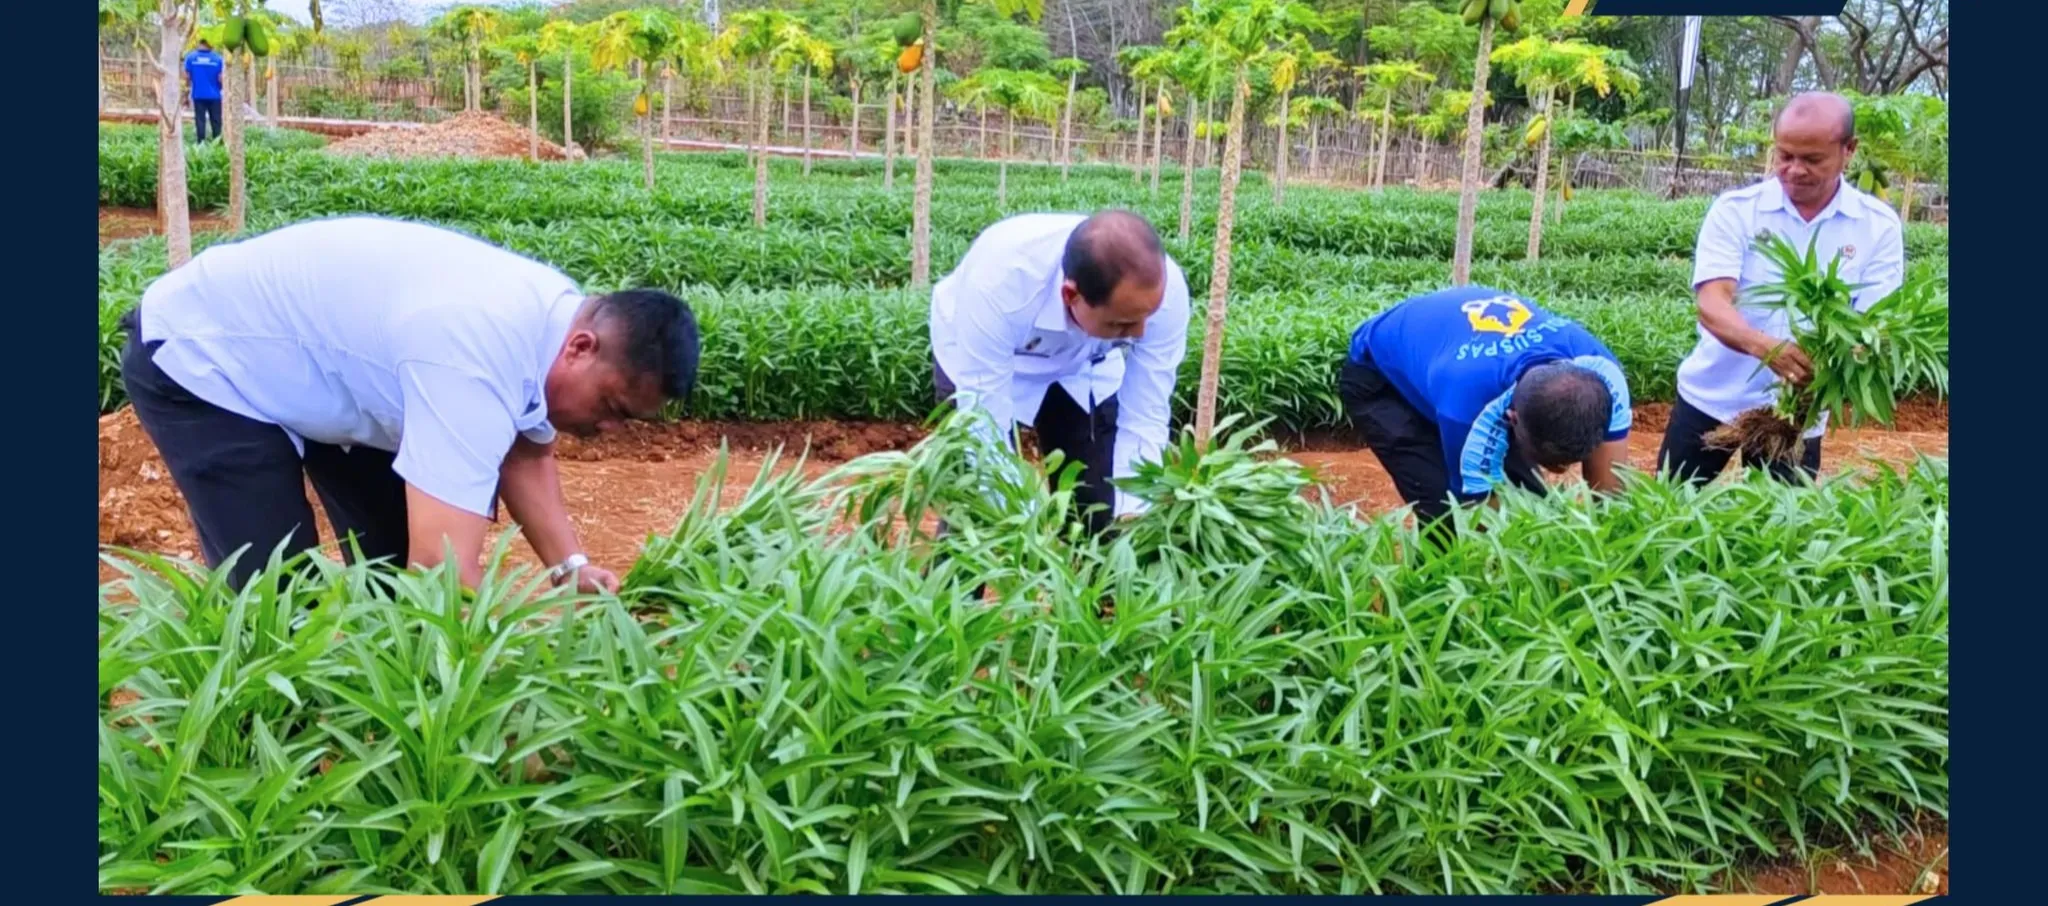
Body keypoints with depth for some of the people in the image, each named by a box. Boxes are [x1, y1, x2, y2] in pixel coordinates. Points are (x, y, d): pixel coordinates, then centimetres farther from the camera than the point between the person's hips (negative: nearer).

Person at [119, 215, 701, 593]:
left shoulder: (552, 320, -11)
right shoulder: (481, 359, -41)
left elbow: (525, 453, 3)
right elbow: (442, 569, -44)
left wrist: (569, 566, -11)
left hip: (312, 352, 9)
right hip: (199, 358, -9)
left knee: (398, 561, 8)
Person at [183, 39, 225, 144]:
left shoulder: (190, 57, -2)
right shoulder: (217, 58, -7)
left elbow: (186, 77, -2)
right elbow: (221, 78, -10)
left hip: (198, 95, 1)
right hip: (214, 95, -1)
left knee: (200, 121, 6)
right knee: (216, 121, 6)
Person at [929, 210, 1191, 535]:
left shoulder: (1166, 291, -36)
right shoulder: (999, 280, -45)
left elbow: (1144, 420, -26)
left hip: (1084, 368, 3)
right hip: (980, 358, -2)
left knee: (1094, 511, -2)